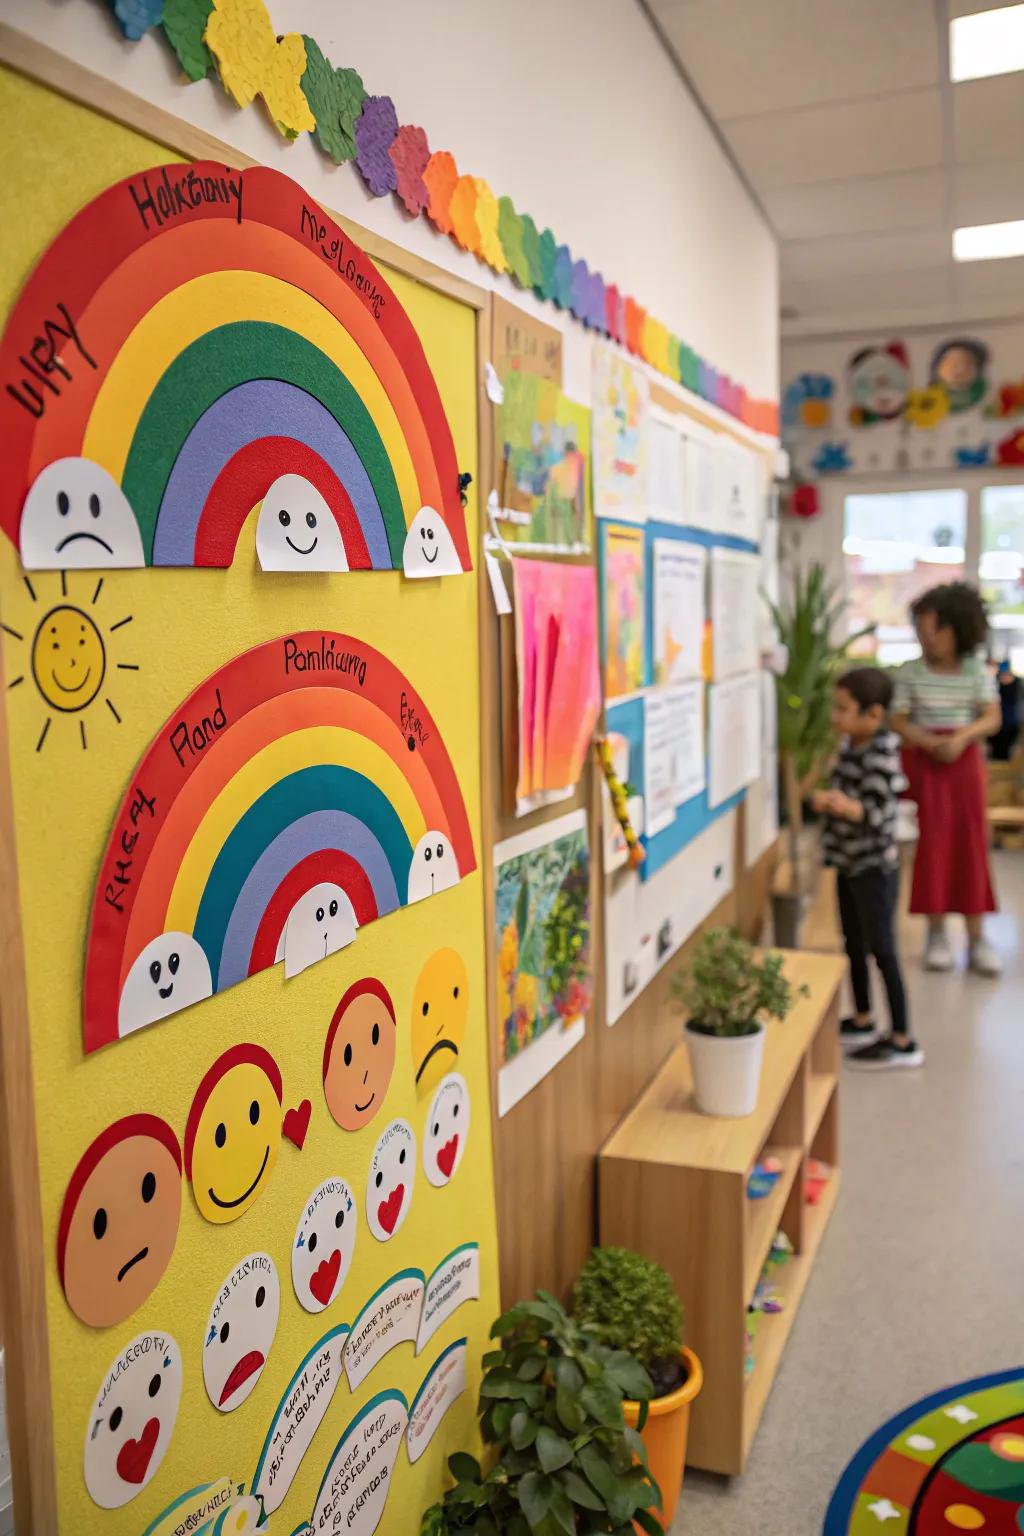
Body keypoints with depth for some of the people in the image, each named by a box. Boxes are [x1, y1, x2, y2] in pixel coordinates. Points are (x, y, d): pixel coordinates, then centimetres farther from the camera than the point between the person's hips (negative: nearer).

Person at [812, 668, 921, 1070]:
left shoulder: (881, 755, -22)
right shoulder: (848, 745, 3)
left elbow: (877, 814, -27)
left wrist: (847, 807, -44)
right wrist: (827, 800, 0)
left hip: (874, 867, -9)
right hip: (849, 861, 9)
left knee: (882, 950, -2)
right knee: (854, 944, 19)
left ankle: (902, 1041, 8)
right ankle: (863, 1022, 35)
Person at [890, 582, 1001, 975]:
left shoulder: (977, 672, 0)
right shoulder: (910, 672, -3)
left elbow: (992, 719, -4)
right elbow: (898, 721, -5)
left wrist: (962, 737, -22)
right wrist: (930, 742, -20)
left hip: (965, 761, 1)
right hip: (923, 762, -1)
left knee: (971, 843, 2)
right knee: (932, 842, 1)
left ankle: (976, 938, 9)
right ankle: (936, 932, 12)